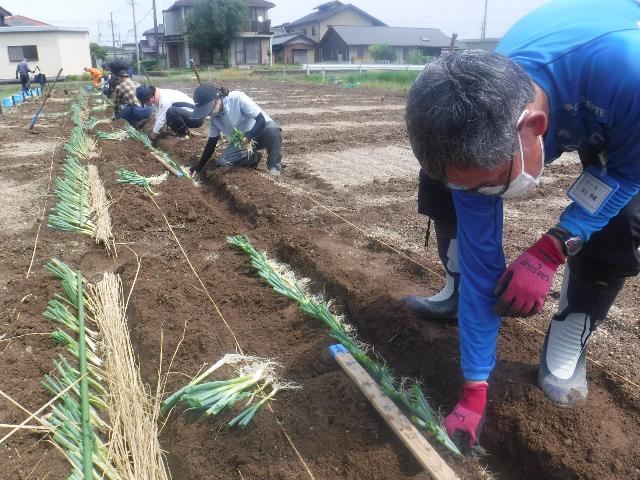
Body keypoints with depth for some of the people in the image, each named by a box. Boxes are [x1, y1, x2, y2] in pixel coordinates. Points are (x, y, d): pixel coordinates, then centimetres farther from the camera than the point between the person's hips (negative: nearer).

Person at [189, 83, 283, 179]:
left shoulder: (237, 98, -27)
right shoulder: (214, 118, -8)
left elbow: (261, 119, -28)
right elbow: (212, 142, 0)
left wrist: (248, 137, -41)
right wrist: (199, 166, -4)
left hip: (262, 130, -5)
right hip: (241, 140, 5)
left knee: (273, 129, -40)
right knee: (223, 161, -18)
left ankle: (274, 167, -18)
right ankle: (254, 158, 8)